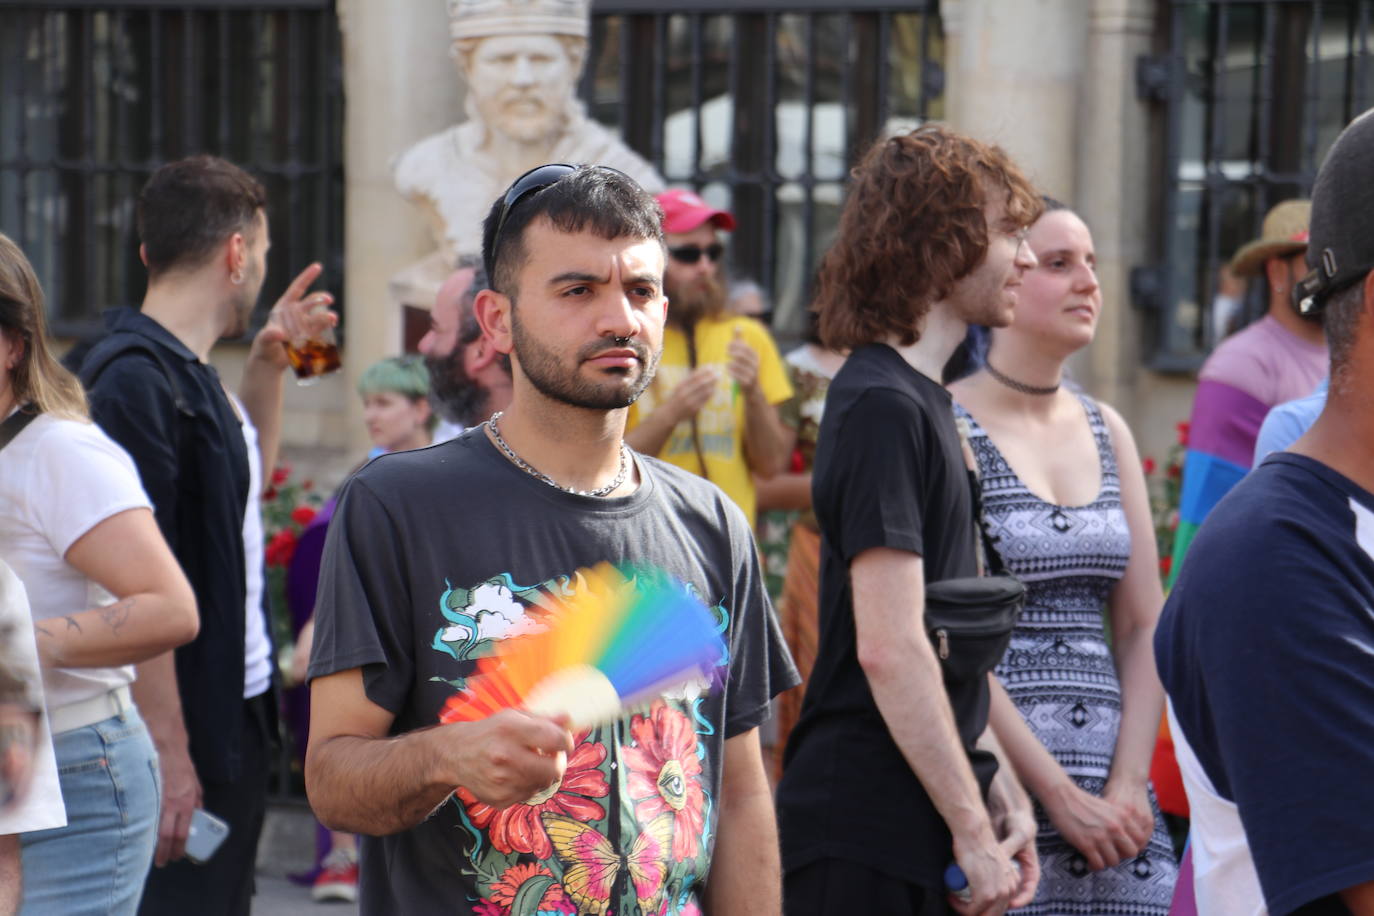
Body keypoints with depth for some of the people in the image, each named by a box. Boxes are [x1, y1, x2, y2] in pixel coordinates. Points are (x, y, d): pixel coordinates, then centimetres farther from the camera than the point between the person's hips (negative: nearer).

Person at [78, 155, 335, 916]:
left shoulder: (189, 374, 12)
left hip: (235, 715, 10)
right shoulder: (136, 380, -18)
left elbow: (249, 479, 31)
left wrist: (268, 365, 18)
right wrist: (169, 753, -23)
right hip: (182, 737, -10)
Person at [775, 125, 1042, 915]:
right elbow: (889, 648, -20)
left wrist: (998, 787, 14)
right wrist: (972, 829, -16)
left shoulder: (923, 400, 16)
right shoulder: (883, 406, -15)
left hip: (924, 828, 9)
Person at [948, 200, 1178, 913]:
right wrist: (1062, 796, -12)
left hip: (1113, 781, 5)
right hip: (994, 769, -5)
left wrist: (1129, 785, -2)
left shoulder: (1106, 431, 15)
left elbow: (1143, 626, 11)